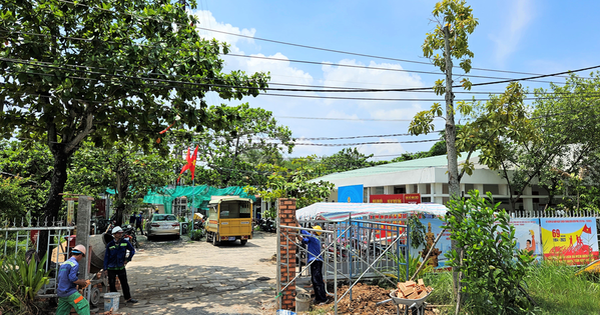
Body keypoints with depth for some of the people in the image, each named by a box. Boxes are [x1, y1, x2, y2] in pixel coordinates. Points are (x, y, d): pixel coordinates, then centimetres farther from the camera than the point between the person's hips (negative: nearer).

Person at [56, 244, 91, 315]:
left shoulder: (64, 263, 14)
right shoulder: (75, 264, -13)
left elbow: (59, 277, 19)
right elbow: (72, 278, -23)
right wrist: (82, 283, -7)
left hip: (61, 292, 9)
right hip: (70, 292, -9)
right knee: (84, 305, -6)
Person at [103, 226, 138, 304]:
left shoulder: (125, 242, -3)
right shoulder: (110, 245, -6)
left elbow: (132, 250, 10)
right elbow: (106, 257, -2)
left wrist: (128, 259, 2)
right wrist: (105, 268, -4)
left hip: (121, 267, 2)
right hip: (111, 268, -1)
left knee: (125, 283, 9)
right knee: (112, 285, 5)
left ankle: (128, 298, 21)